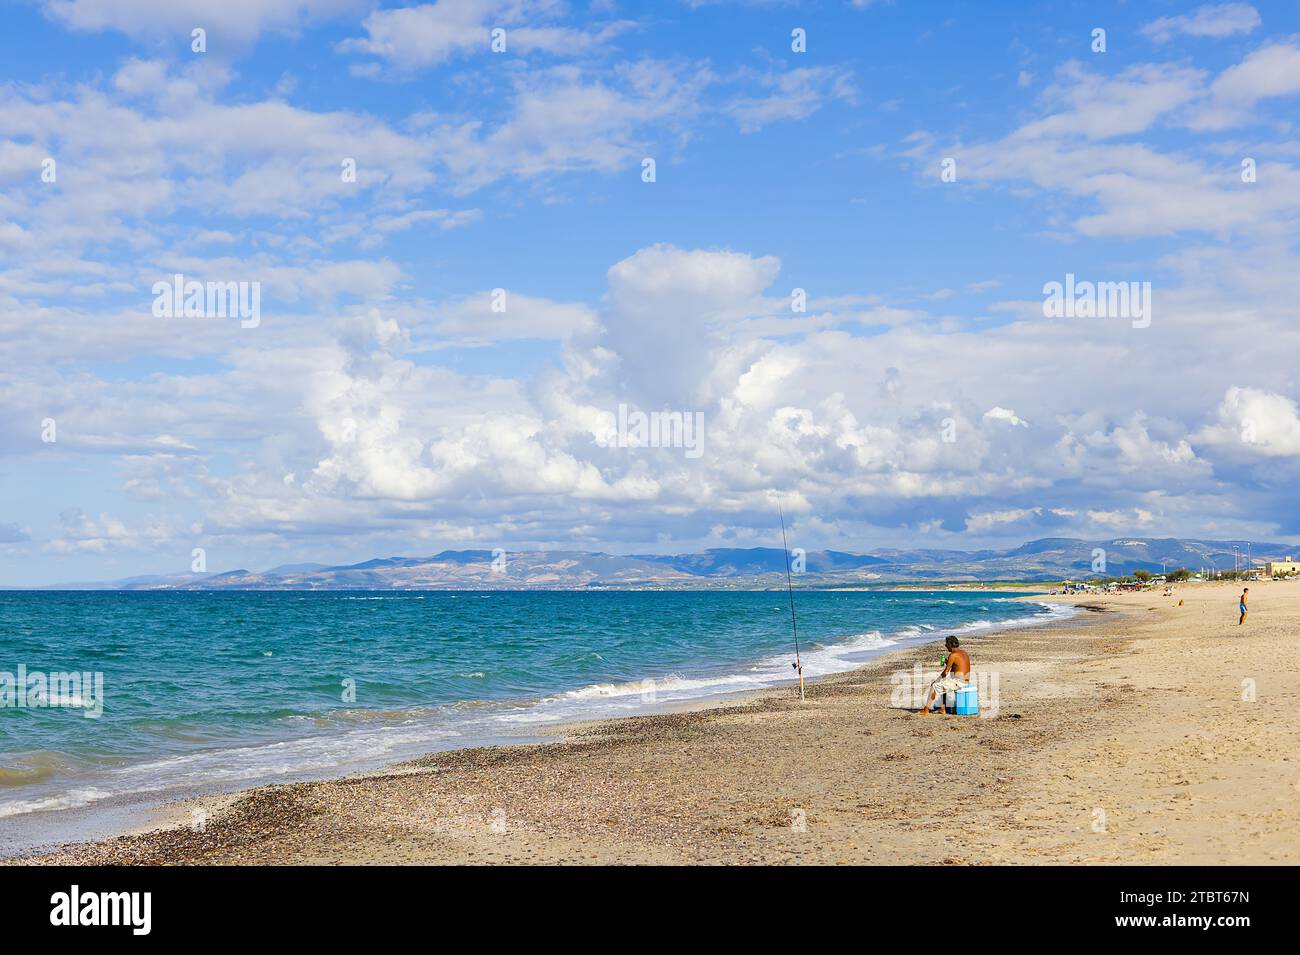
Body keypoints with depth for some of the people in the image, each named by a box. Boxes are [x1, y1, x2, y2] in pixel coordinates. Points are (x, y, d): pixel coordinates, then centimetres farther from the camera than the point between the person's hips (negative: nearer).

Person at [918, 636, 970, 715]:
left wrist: (937, 680, 2)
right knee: (942, 685, 28)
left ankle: (926, 710, 9)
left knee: (934, 686, 3)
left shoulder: (952, 655, -15)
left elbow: (946, 672, -13)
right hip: (966, 681, 9)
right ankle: (943, 708, 27)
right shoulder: (964, 652, 13)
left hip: (958, 682, -9)